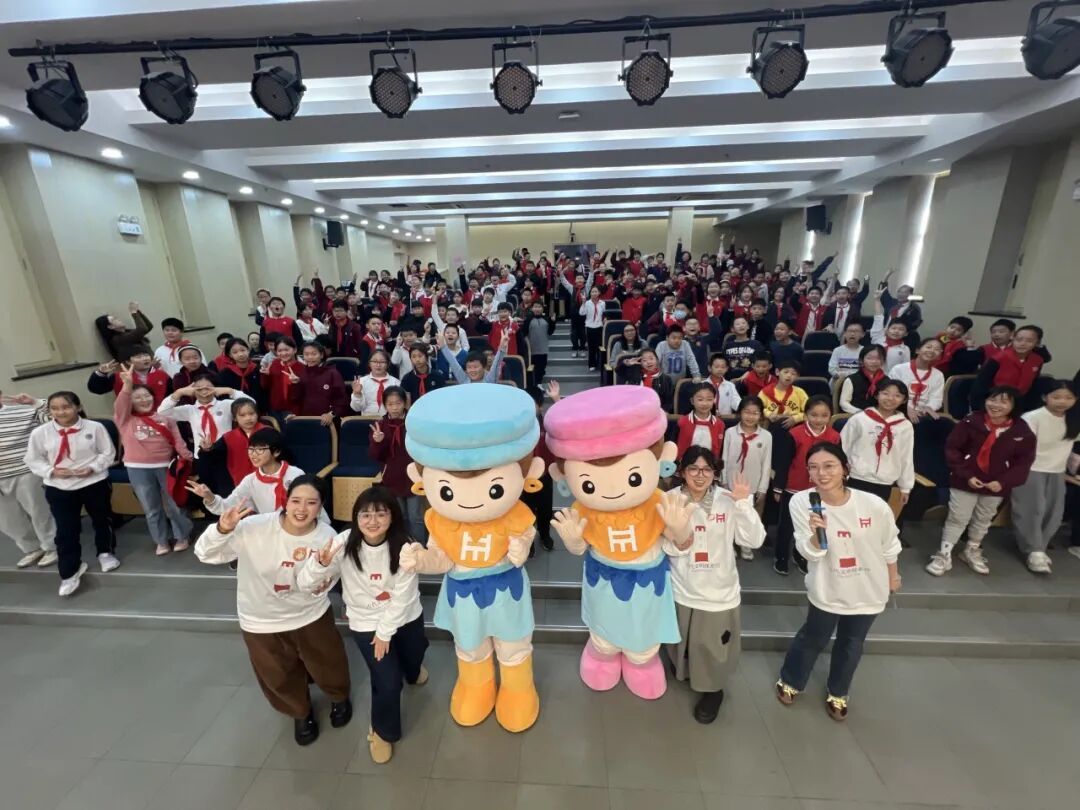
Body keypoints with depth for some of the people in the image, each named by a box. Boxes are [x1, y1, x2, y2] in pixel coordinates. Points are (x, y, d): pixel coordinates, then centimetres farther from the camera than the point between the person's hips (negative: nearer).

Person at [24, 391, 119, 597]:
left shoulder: (95, 427, -10)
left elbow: (108, 453, -3)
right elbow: (33, 460, 2)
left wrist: (93, 467, -17)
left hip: (95, 483, 0)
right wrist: (51, 471, -14)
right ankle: (70, 572, 18)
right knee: (66, 530, 3)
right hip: (58, 488, 1)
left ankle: (105, 553, 40)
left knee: (102, 520, 17)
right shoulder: (40, 432, -6)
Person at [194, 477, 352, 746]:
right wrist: (222, 529, -40)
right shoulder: (254, 529, -27)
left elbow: (321, 588, -11)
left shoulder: (327, 536, -22)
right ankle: (301, 713, 55)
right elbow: (205, 554, -22)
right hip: (262, 622, 0)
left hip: (311, 615, 0)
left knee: (329, 666, 20)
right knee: (280, 679, 22)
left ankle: (339, 698, 56)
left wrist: (321, 584, -34)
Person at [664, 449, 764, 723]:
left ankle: (713, 689, 41)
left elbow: (754, 541, -16)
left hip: (719, 591, -1)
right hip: (682, 589, 2)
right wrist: (675, 545, -22)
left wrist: (743, 503, -26)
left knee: (712, 646, 12)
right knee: (683, 641, 22)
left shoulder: (728, 501, -13)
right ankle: (685, 672, 53)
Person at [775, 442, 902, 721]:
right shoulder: (801, 502, -25)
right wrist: (816, 532, -42)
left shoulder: (874, 505, -23)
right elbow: (810, 553, -21)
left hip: (868, 590, 2)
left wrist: (893, 576, 14)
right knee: (813, 638, 17)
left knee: (851, 644, 22)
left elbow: (889, 545, -1)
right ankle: (790, 681, 46)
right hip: (827, 590, -2)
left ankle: (838, 693, 51)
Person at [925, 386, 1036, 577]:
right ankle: (944, 556, 13)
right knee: (957, 519, 3)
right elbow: (952, 449, -11)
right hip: (965, 481, -3)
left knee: (983, 521, 21)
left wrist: (1004, 481, -13)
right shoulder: (971, 422, -15)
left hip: (997, 486, 3)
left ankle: (972, 552, 41)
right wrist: (966, 475, -16)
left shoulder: (1022, 431, -8)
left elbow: (1024, 461, -1)